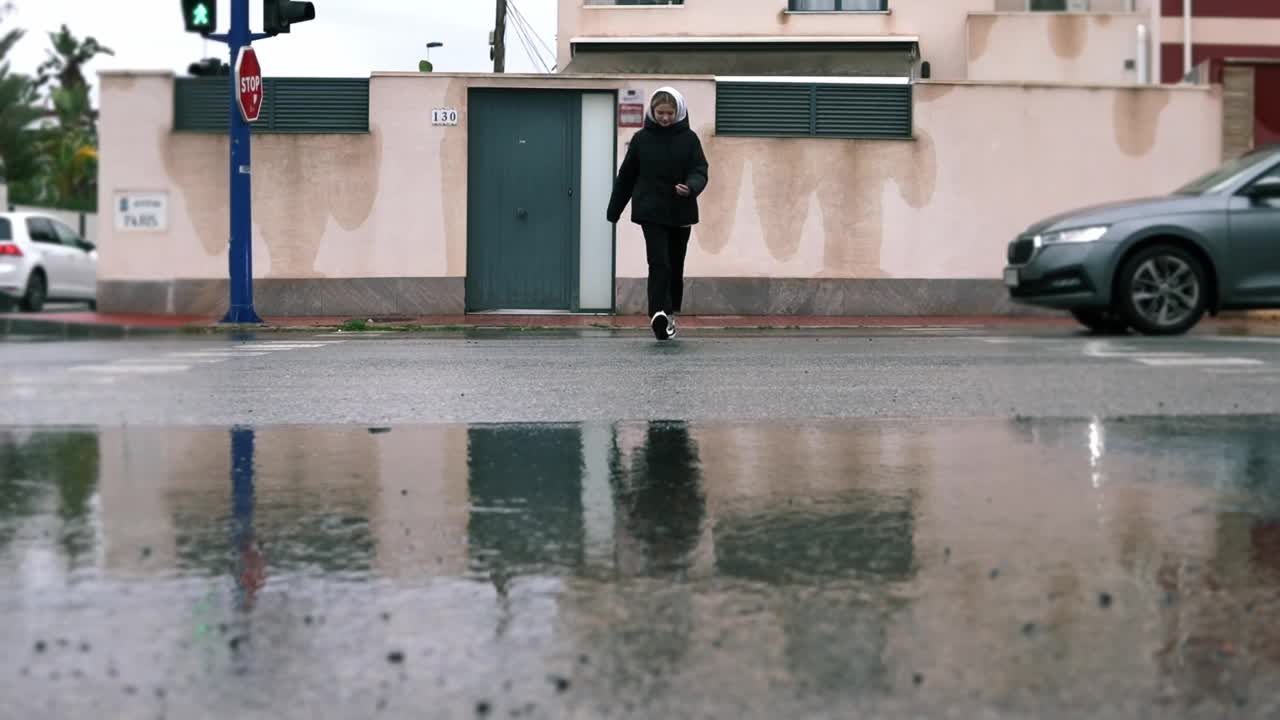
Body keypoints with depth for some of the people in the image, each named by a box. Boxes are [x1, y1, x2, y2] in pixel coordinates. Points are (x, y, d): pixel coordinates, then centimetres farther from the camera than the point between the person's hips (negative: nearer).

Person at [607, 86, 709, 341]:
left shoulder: (688, 138, 1)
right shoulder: (642, 138, 1)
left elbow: (700, 172, -6)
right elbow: (626, 176, 7)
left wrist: (691, 187, -29)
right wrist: (613, 211, 10)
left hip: (680, 213, 2)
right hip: (651, 212, -2)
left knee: (675, 267, 11)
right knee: (659, 263, -16)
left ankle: (670, 314, 26)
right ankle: (658, 313, -26)